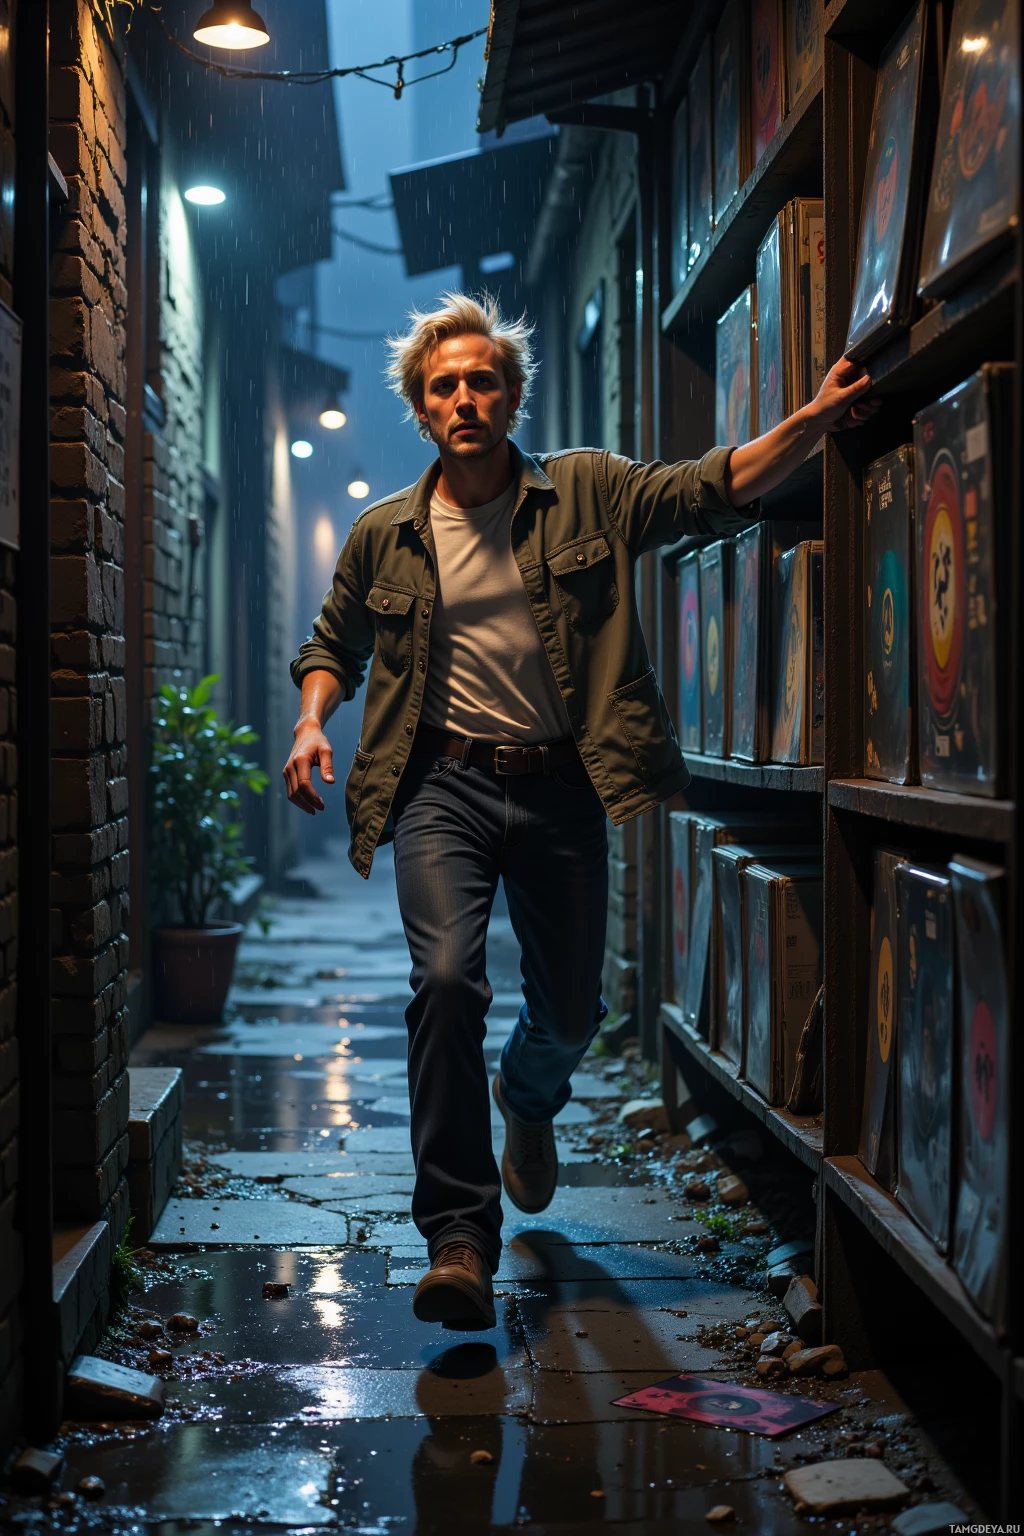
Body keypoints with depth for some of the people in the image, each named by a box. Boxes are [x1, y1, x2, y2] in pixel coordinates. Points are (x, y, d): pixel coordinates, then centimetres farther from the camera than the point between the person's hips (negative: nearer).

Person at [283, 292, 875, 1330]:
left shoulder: (590, 494, 3)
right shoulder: (383, 536, 6)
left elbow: (714, 490, -7)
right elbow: (334, 644, 19)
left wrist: (817, 418, -20)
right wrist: (312, 722, 0)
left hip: (561, 786, 1)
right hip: (443, 785, -1)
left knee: (572, 1010, 11)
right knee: (447, 980, -22)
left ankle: (527, 1098, 51)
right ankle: (459, 1238, -15)